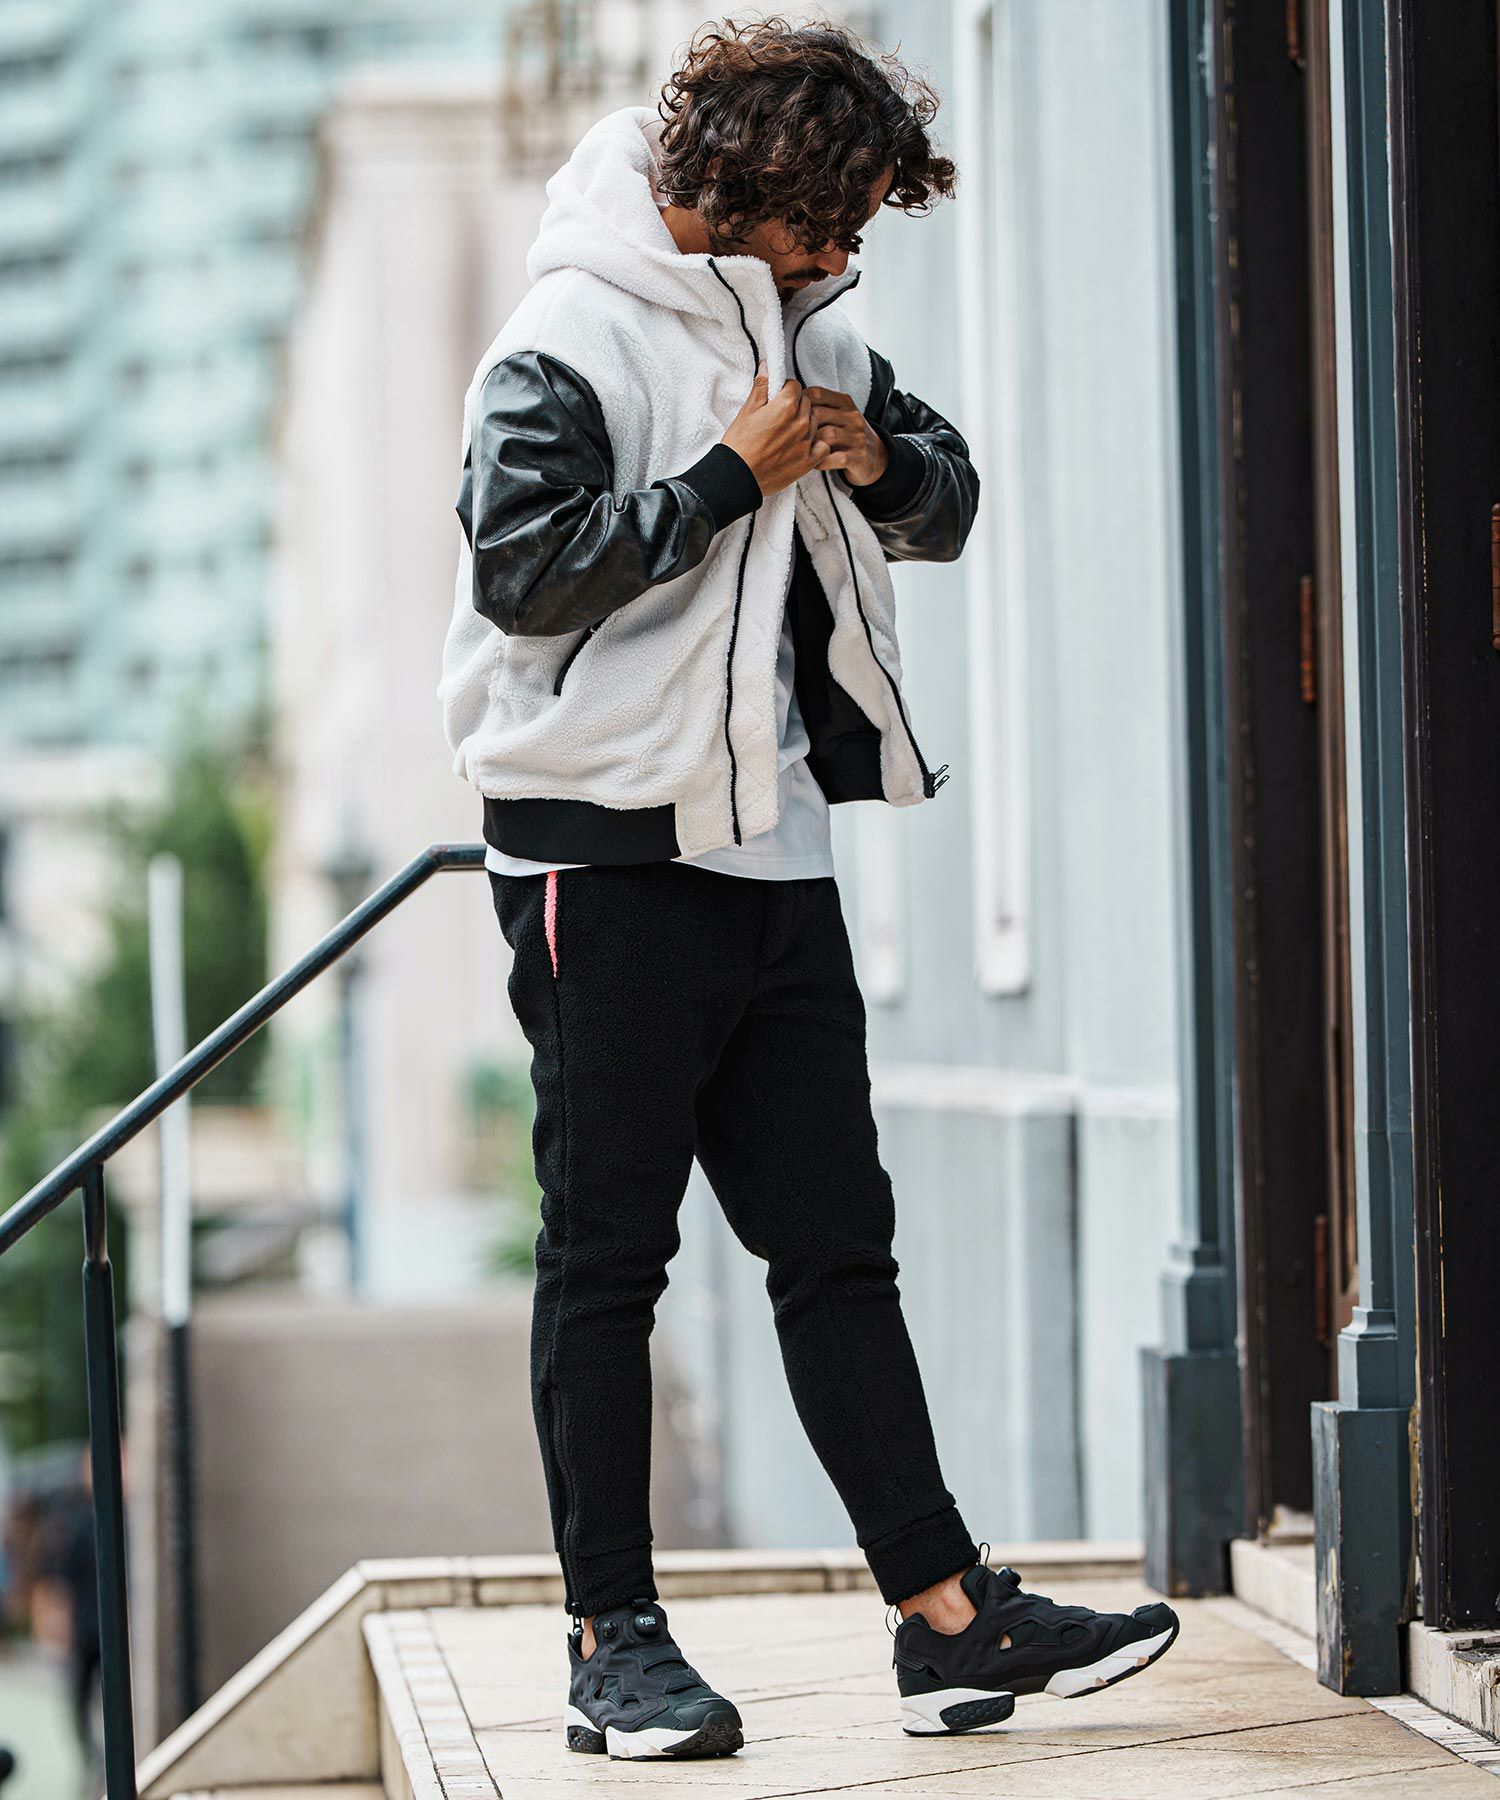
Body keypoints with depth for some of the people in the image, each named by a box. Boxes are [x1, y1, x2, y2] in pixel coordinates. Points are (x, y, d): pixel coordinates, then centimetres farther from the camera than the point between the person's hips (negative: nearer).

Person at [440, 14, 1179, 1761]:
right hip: (608, 851, -7)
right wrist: (733, 475, -16)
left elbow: (946, 507, 24)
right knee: (607, 1249, 0)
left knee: (837, 1238, 7)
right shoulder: (570, 344, -9)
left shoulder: (803, 337, 15)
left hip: (775, 847, 8)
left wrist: (878, 459, 1)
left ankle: (951, 1617, 8)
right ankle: (614, 1639, 7)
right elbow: (523, 568, -20)